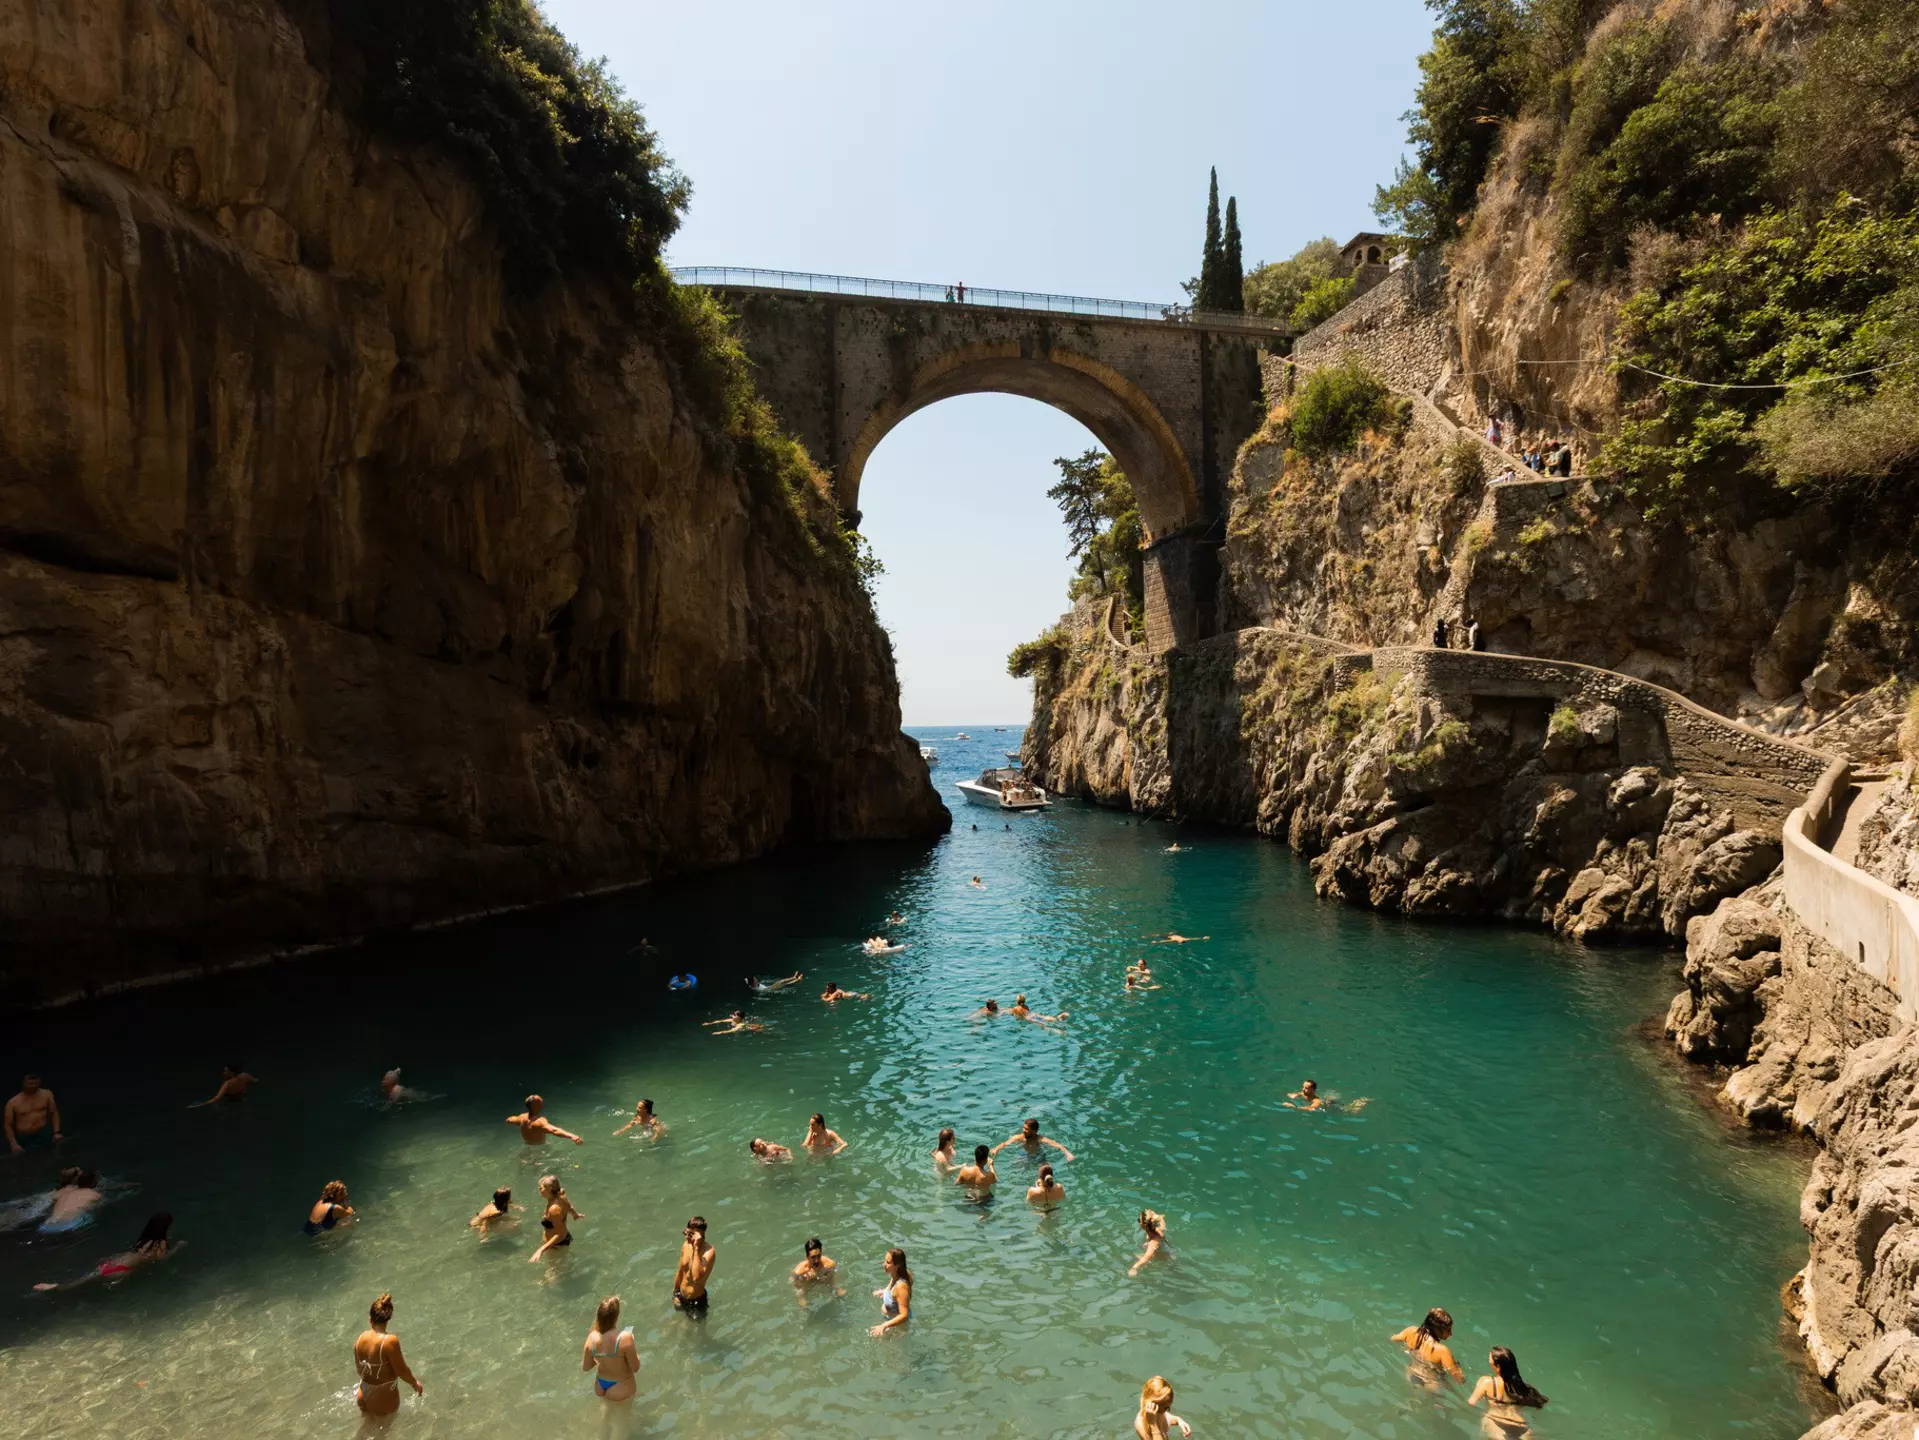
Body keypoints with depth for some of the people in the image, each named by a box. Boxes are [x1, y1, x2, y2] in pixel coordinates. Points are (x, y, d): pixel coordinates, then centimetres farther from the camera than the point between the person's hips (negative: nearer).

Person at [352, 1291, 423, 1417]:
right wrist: (415, 1383, 0)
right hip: (384, 1399, -6)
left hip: (364, 1396, 6)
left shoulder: (360, 1339, -7)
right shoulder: (390, 1341, -26)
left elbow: (359, 1369, 8)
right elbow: (402, 1371, -18)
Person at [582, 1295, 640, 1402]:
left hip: (600, 1388, 6)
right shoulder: (624, 1337, -29)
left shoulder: (592, 1337, -15)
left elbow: (585, 1367, 0)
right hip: (621, 1389, -6)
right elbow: (635, 1368, -18)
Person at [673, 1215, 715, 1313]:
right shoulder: (686, 1245, -7)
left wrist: (696, 1249, -42)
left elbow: (697, 1278, -43)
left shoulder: (709, 1252, -29)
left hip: (696, 1300, -7)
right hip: (681, 1297, 7)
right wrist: (675, 1294, 14)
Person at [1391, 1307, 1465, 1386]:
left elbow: (1394, 1339, 3)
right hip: (1430, 1387, -4)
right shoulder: (1442, 1351, -36)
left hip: (1410, 1376, 4)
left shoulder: (1411, 1331, -19)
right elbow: (1460, 1379, -29)